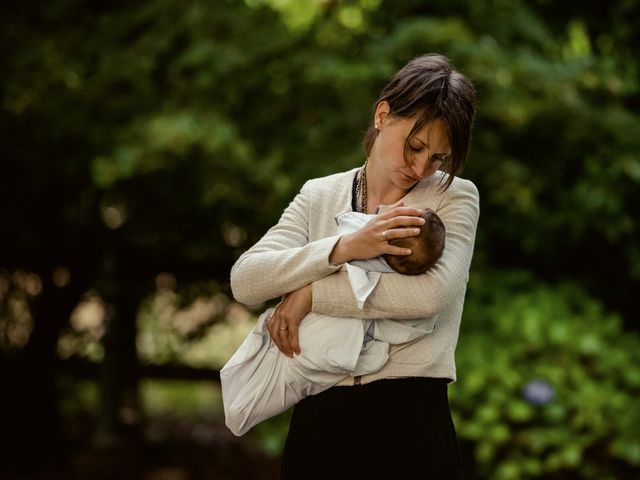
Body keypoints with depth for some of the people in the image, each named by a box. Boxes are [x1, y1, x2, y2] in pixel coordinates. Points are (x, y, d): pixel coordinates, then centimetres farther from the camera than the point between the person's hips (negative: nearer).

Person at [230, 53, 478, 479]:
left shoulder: (455, 196, 2)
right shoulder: (319, 196, 10)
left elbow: (433, 292, -17)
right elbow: (245, 281, -5)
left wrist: (309, 294, -11)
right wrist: (345, 248, -18)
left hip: (410, 417, -2)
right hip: (320, 420, 2)